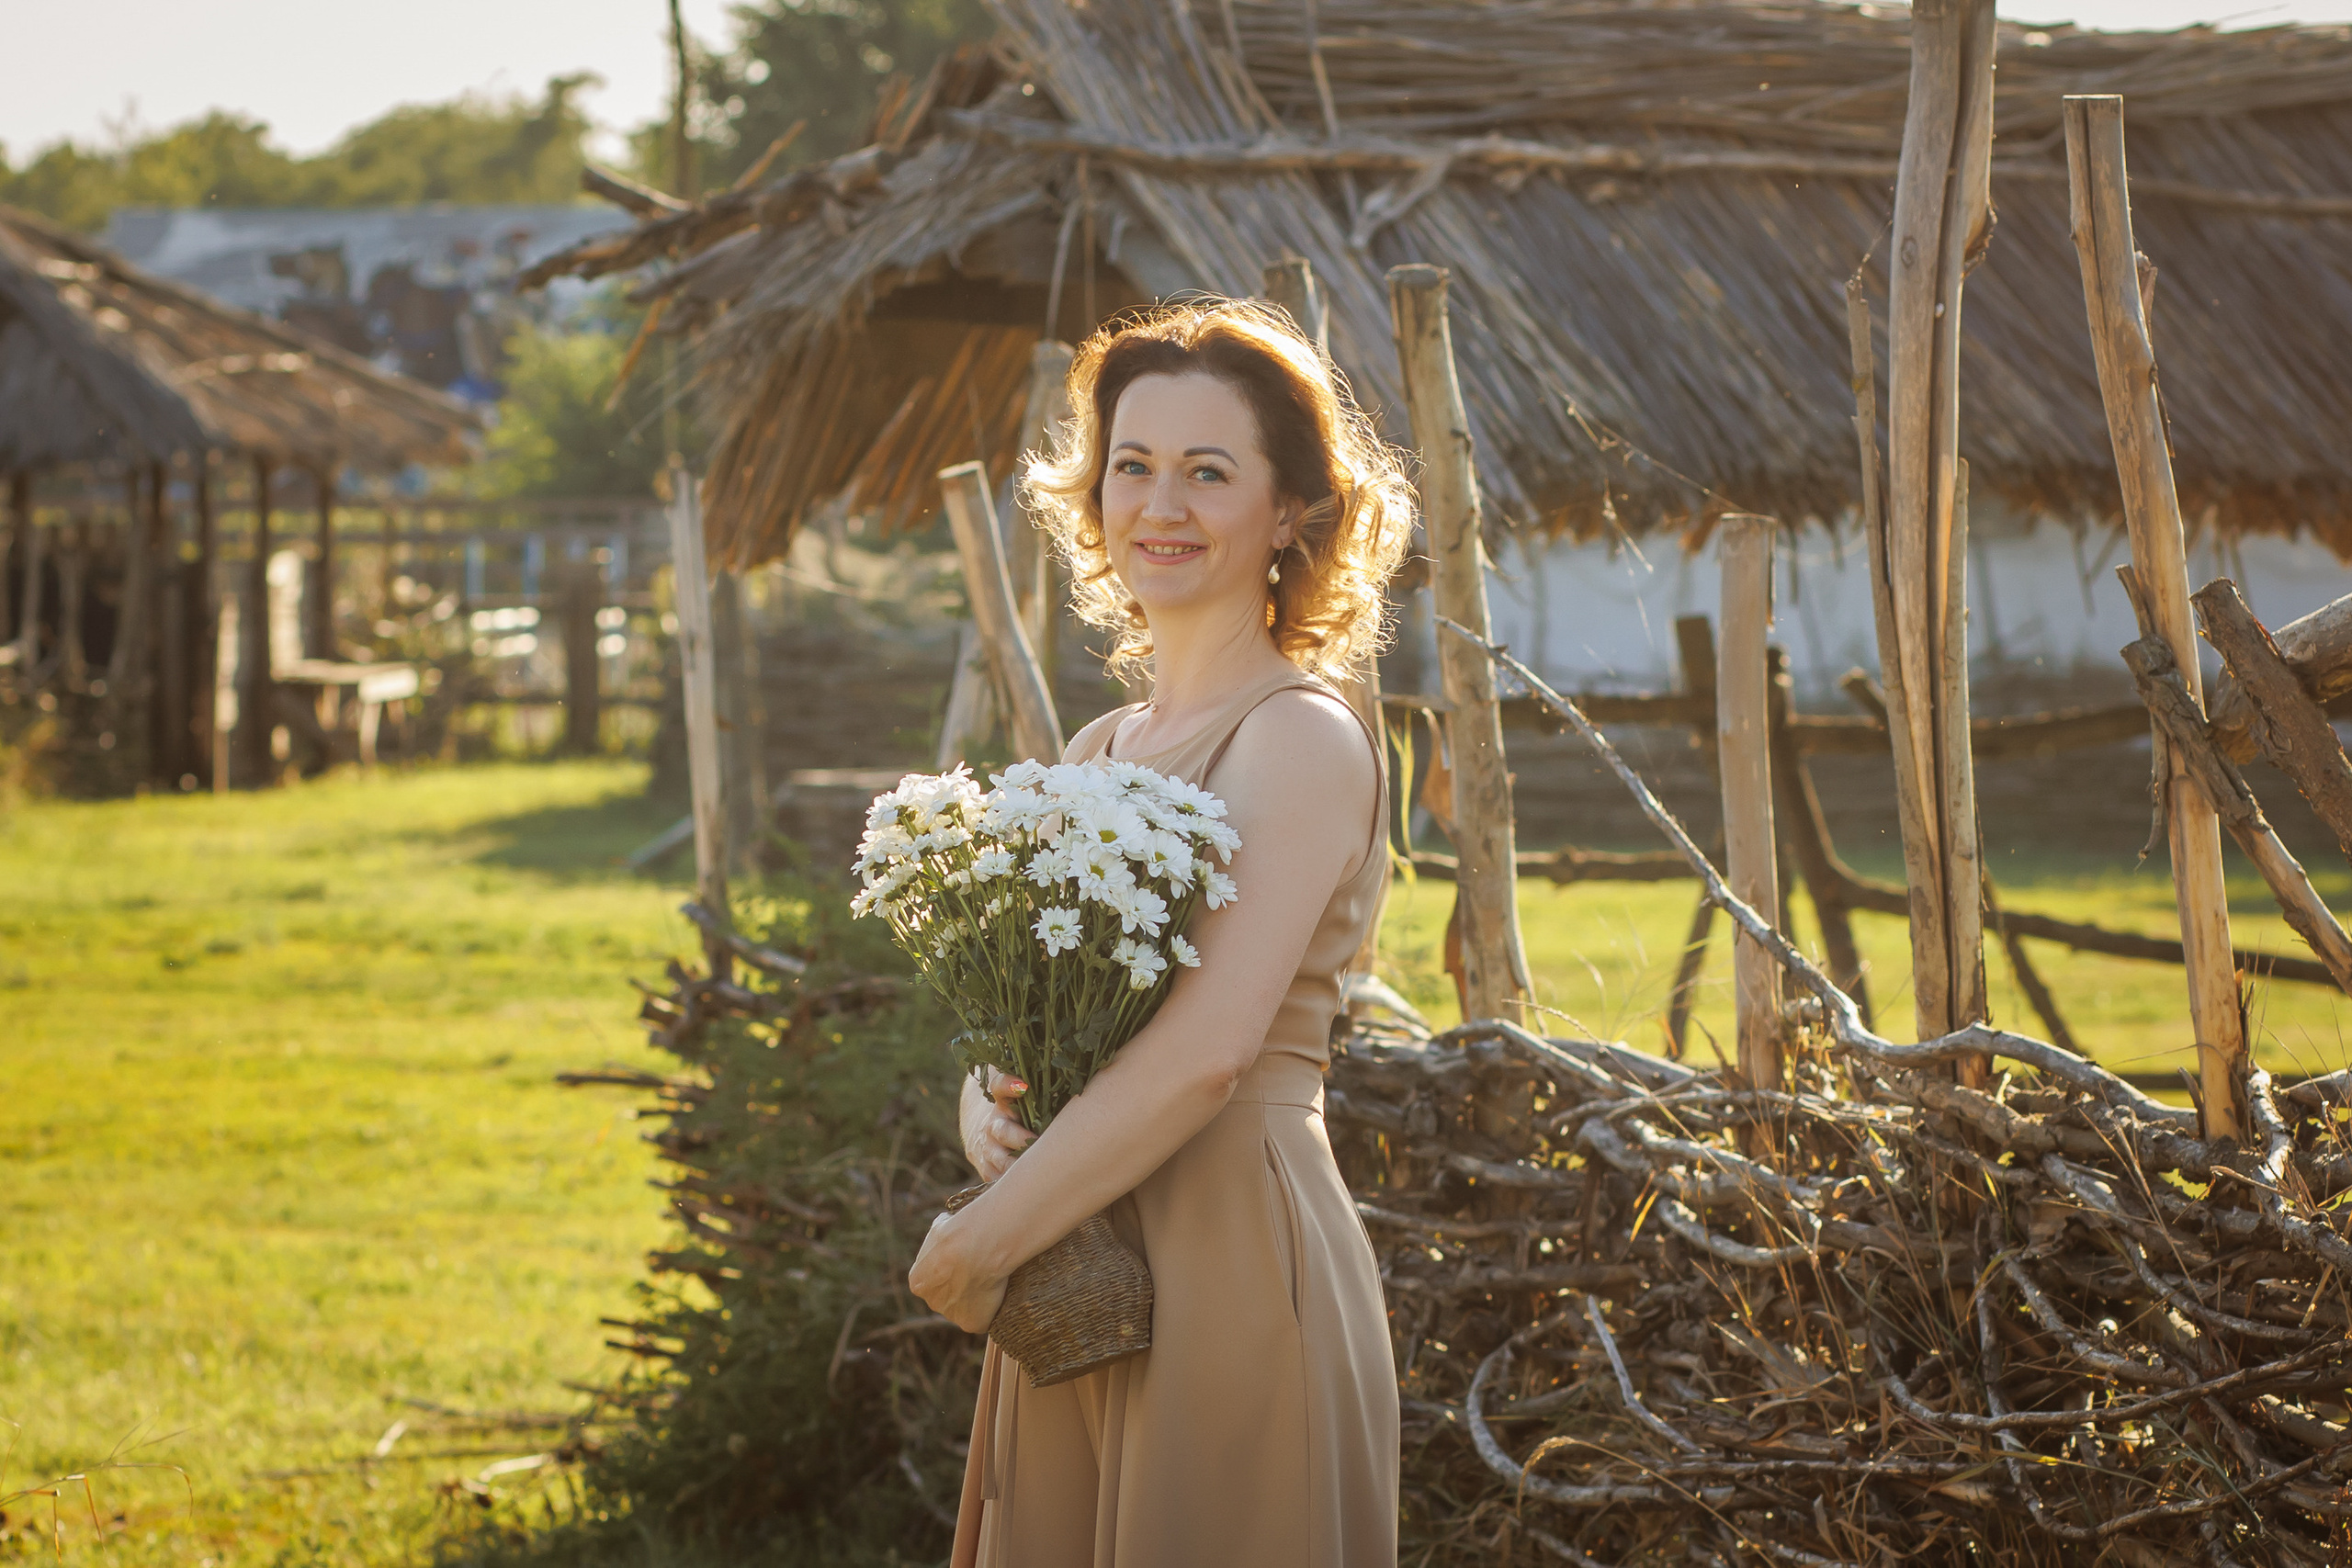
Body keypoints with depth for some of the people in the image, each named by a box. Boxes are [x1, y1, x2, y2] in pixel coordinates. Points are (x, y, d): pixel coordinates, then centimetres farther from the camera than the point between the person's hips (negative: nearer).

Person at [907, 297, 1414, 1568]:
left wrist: (976, 1246, -16)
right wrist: (984, 1108, -7)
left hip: (1238, 1260, -8)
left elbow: (1208, 1050, -20)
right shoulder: (1098, 752, 14)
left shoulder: (1302, 741, -11)